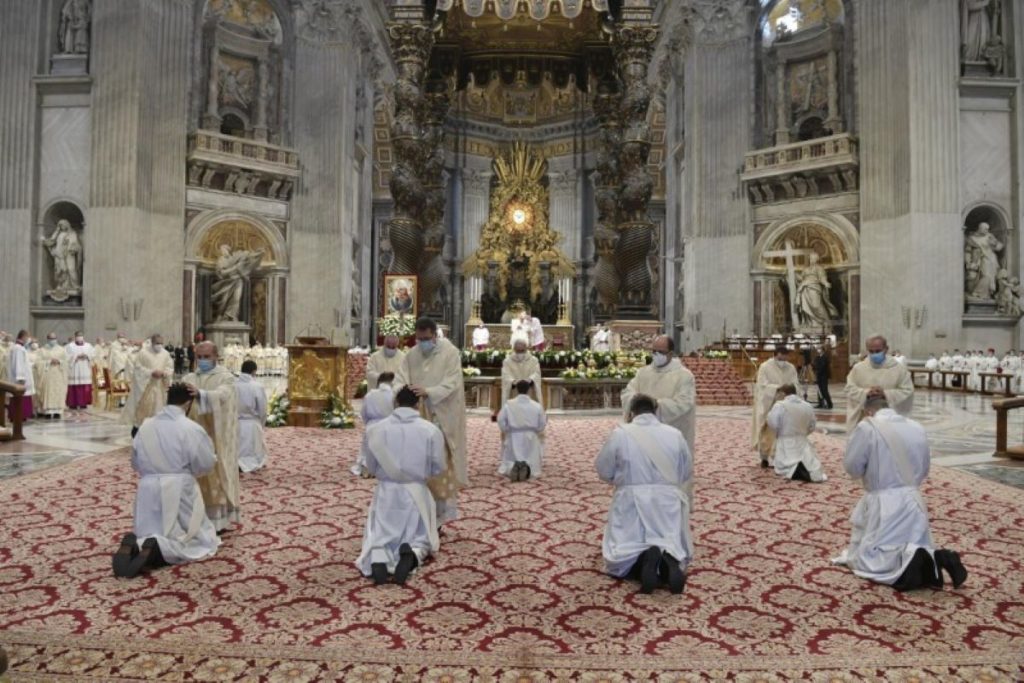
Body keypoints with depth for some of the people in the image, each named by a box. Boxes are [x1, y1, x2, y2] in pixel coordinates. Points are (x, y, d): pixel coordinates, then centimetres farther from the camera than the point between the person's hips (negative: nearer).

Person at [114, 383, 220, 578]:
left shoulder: (146, 426, 3)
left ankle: (132, 544, -11)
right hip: (178, 491, -5)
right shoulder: (191, 428, -12)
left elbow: (136, 463, 13)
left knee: (151, 533, 23)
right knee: (200, 538, 8)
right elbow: (206, 463, -6)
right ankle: (157, 549, -19)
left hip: (148, 490, 5)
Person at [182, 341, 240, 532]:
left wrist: (199, 393, -45)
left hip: (215, 437, -5)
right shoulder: (189, 378, 11)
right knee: (195, 476, 7)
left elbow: (220, 396, -27)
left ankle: (218, 520, 8)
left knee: (215, 476, 0)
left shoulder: (225, 377, -6)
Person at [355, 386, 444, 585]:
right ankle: (411, 555, -18)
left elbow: (371, 468, 5)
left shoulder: (375, 429, -5)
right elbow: (437, 469, 0)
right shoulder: (431, 430, -7)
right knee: (420, 538, 18)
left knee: (379, 538, 17)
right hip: (417, 493, 0)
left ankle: (378, 560, -19)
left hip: (386, 493, 1)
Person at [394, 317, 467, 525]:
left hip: (443, 419, -4)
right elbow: (400, 379, -1)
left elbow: (451, 384, -16)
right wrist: (401, 391, -25)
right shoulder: (411, 355, 7)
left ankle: (441, 514, 5)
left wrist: (428, 392, -31)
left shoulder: (450, 353, -7)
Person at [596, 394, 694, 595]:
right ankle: (669, 560, -20)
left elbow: (603, 471, 6)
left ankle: (643, 560, -25)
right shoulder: (675, 434, 3)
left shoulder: (620, 433, -4)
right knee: (677, 551, 17)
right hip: (668, 503, 2)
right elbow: (687, 473, 14)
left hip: (632, 503, -2)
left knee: (620, 556, 9)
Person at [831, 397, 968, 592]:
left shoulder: (867, 427, -12)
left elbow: (852, 467, -7)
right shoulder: (917, 428, 7)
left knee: (866, 558, 0)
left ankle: (911, 562, -26)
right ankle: (938, 558, -11)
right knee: (917, 547, 22)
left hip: (884, 503, -6)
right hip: (913, 500, 6)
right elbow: (924, 469, 16)